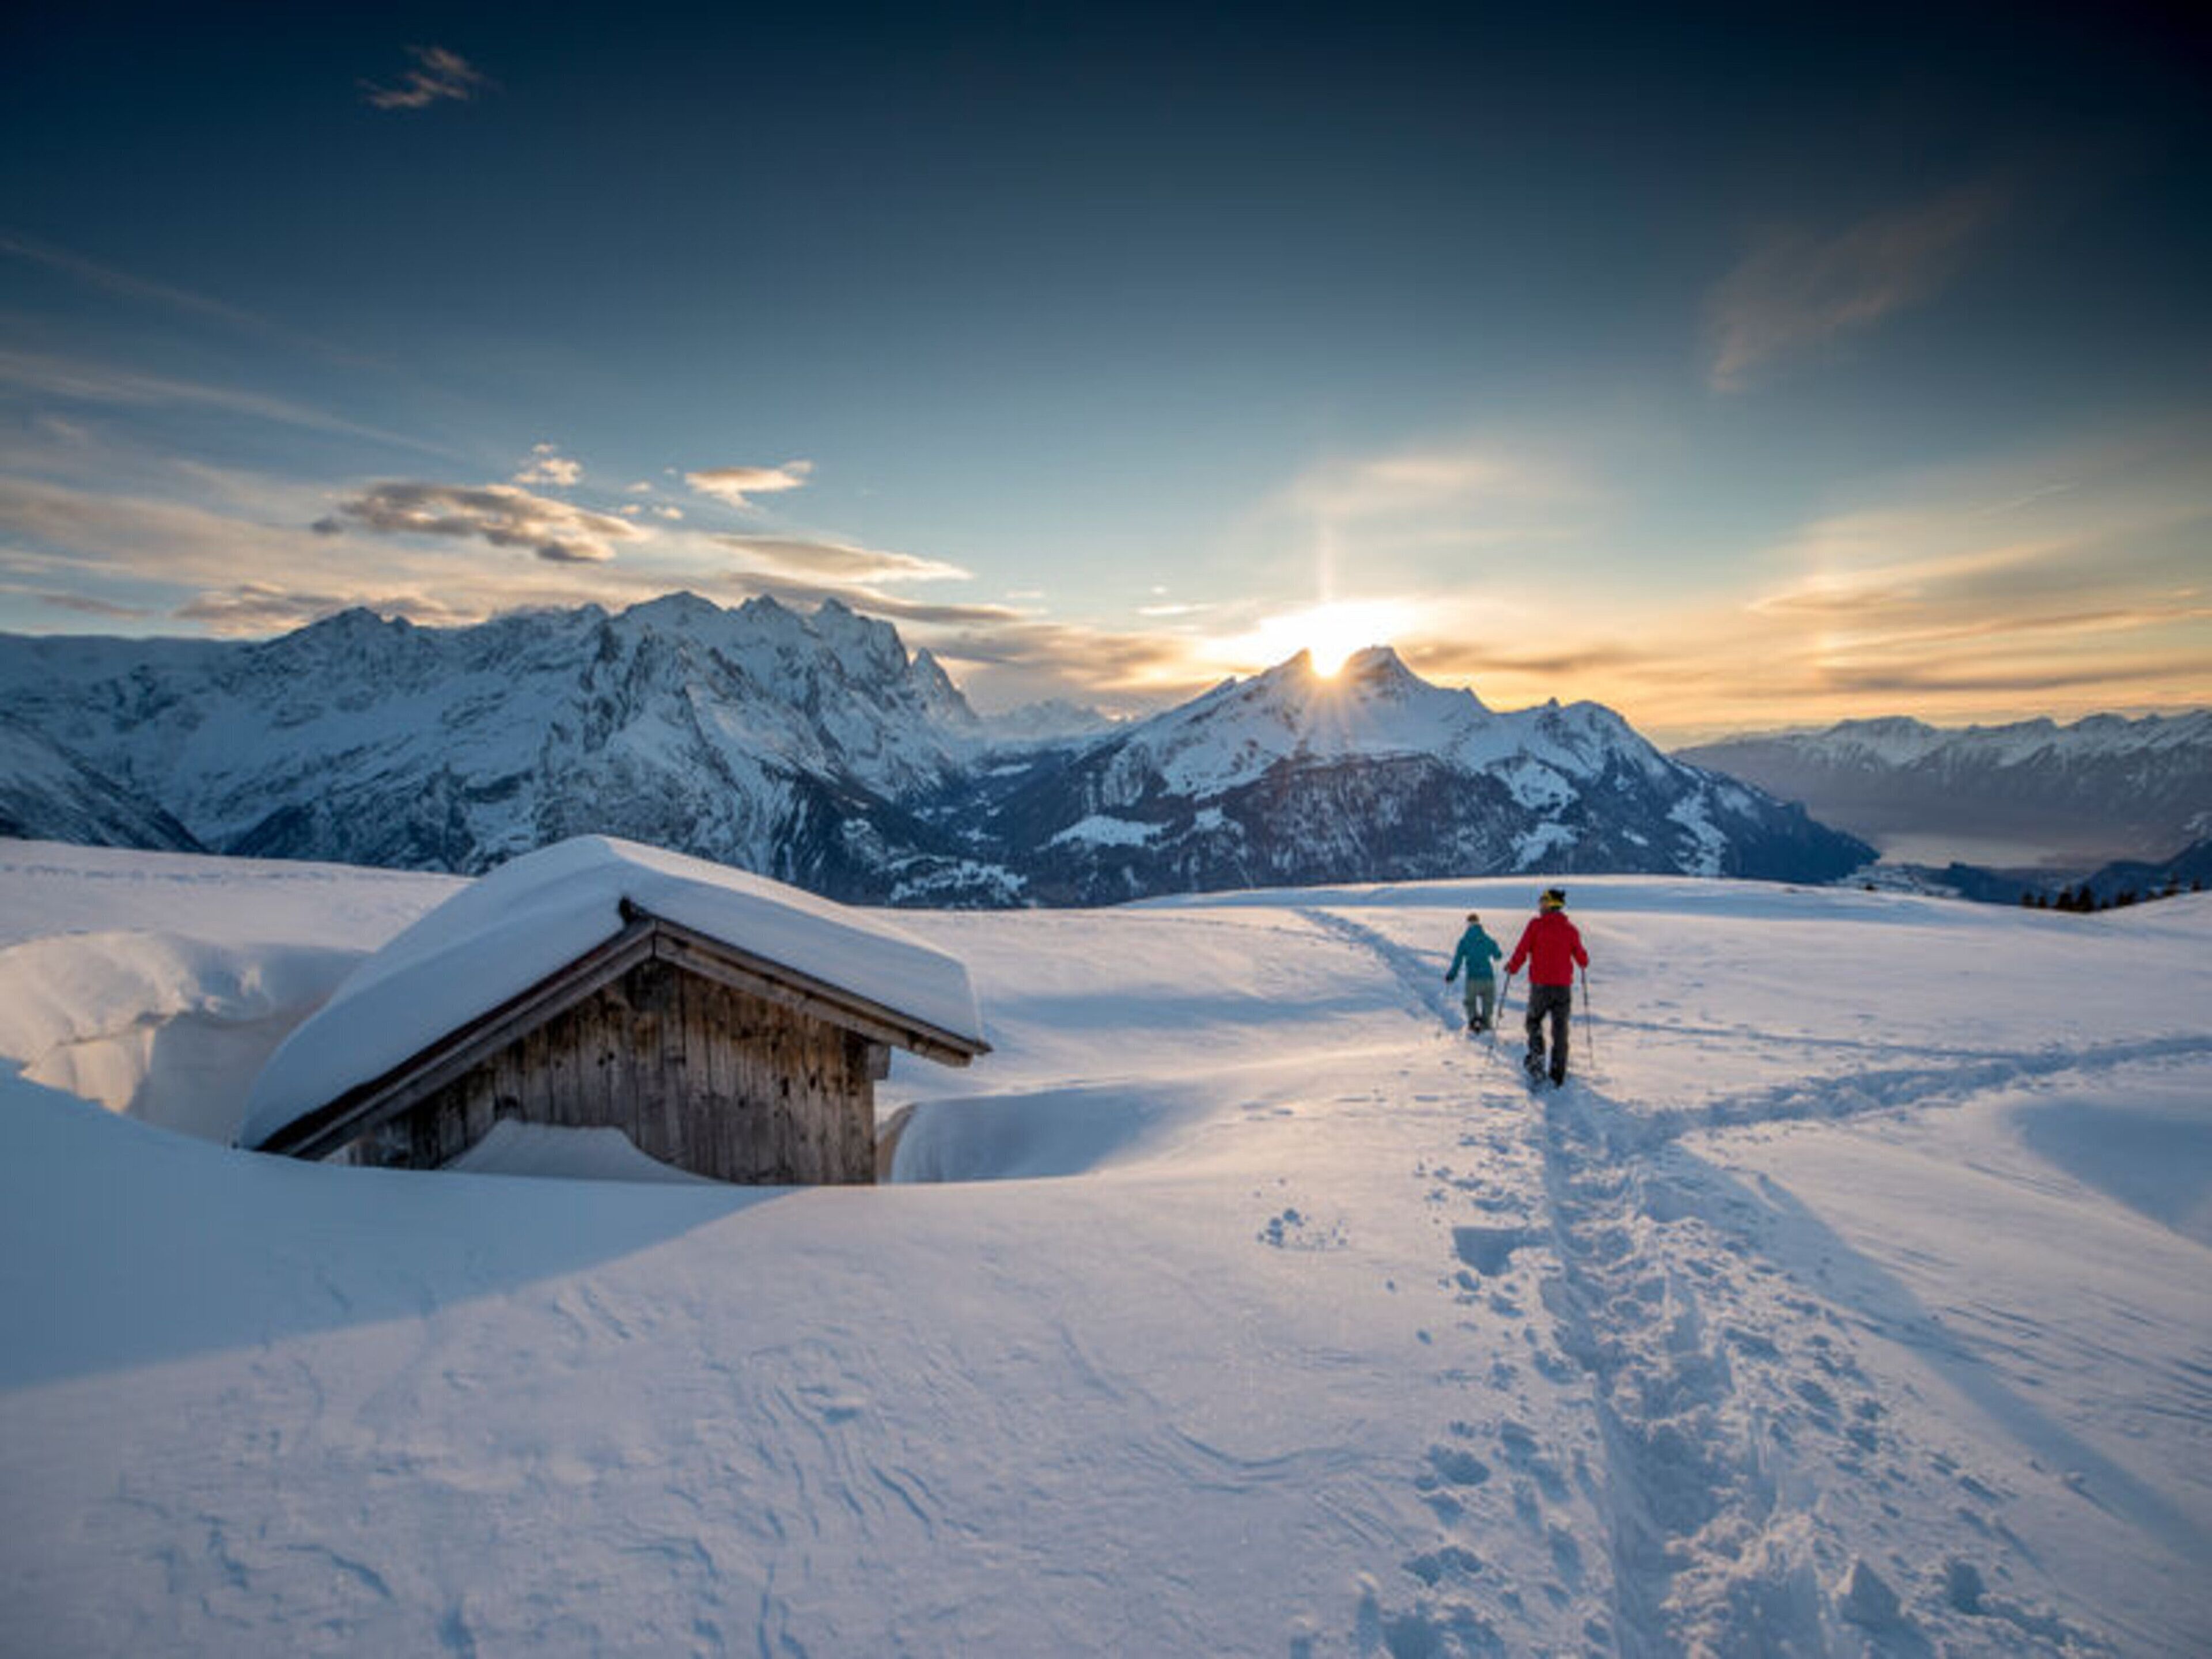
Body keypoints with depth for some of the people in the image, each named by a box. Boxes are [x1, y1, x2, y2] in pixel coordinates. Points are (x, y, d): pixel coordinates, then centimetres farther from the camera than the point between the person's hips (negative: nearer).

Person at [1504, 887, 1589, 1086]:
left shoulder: (1536, 924, -5)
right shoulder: (1570, 929, 3)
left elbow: (1522, 951, -7)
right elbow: (1582, 960, 9)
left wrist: (1512, 968, 11)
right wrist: (1583, 962, 32)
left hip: (1540, 985, -2)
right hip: (1564, 987, 2)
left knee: (1534, 1022, 17)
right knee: (1560, 1030, 9)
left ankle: (1537, 1057, -3)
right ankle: (1558, 1075, 10)